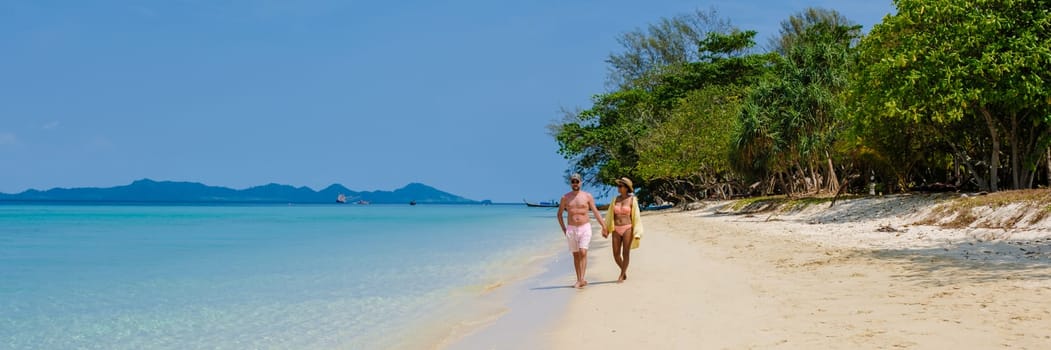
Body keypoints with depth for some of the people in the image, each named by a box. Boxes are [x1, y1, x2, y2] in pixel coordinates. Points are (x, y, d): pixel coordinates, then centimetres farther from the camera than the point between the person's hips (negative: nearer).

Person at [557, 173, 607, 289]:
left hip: (585, 228, -2)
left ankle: (582, 279, -18)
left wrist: (603, 225, -3)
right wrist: (563, 229, 6)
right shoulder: (565, 198, 4)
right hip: (571, 229, 2)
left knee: (583, 253, -16)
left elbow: (596, 212, 4)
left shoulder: (587, 196, 2)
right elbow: (559, 214, 14)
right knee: (576, 255, 6)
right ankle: (579, 280, 13)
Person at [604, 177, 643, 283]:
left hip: (627, 229, -4)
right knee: (616, 254, 3)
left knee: (626, 253, 1)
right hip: (616, 230, 4)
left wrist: (637, 232, -9)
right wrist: (606, 229, 10)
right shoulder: (615, 200, 7)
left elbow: (636, 216, -4)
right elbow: (610, 215, 12)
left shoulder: (632, 200, -4)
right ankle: (624, 271, 27)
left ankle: (621, 276, 14)